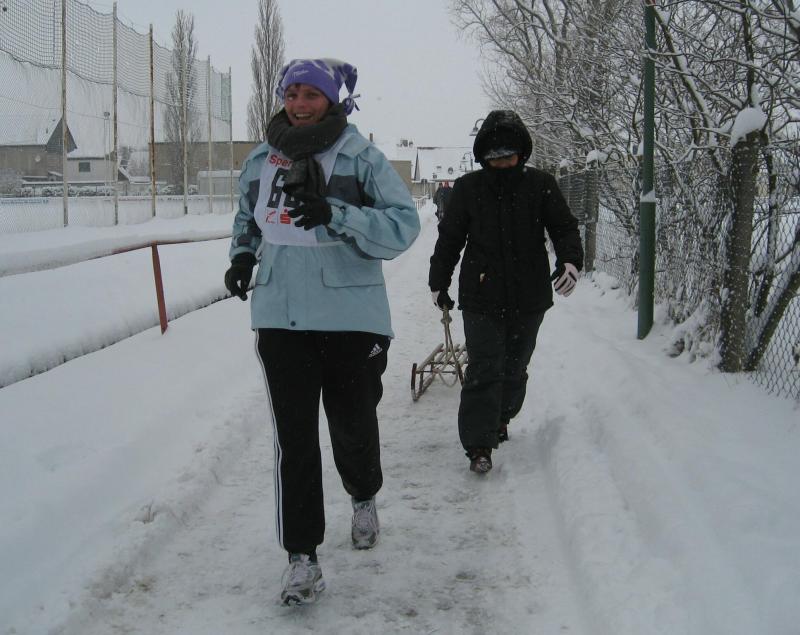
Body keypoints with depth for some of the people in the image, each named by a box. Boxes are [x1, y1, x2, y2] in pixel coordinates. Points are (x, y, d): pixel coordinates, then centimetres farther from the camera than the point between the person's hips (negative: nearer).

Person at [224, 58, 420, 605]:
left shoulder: (362, 158, -7)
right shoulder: (261, 160, 7)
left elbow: (403, 226, -14)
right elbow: (247, 216, 25)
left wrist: (335, 214, -26)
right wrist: (243, 254, 5)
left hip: (351, 318, -2)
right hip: (281, 318, 3)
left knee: (353, 425, 13)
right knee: (294, 438, 0)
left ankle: (364, 498, 45)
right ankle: (302, 556, 9)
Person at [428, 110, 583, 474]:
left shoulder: (540, 185, 1)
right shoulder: (468, 188, 1)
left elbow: (564, 227, 1)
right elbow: (449, 238, 10)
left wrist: (570, 260, -18)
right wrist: (438, 283, 13)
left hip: (528, 296, 2)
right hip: (481, 297, -2)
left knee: (515, 368, 16)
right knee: (484, 371, -9)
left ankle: (501, 418, 40)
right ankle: (478, 446, -6)